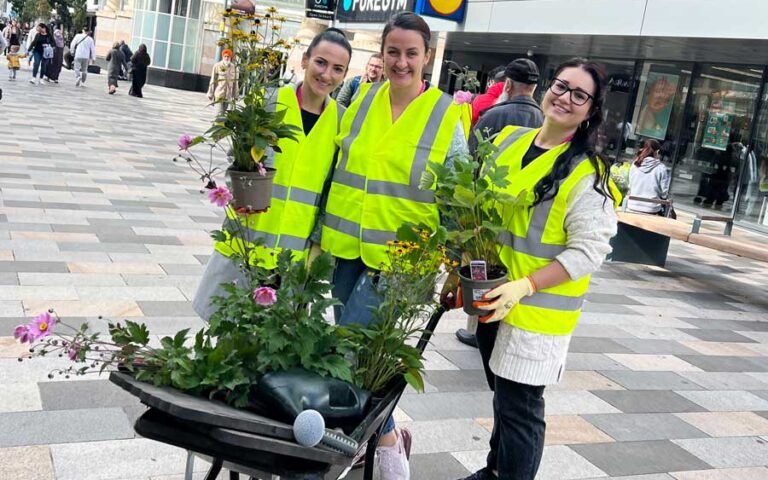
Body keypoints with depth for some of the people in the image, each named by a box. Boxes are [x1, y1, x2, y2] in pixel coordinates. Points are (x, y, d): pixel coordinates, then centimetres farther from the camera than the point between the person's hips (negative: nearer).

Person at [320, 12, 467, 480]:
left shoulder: (447, 115, -5)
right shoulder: (362, 100, 5)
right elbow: (336, 169, 12)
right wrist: (321, 234, 12)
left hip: (400, 256, -5)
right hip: (348, 247, 5)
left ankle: (386, 440, 14)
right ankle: (381, 433, 34)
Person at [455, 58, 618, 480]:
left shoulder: (588, 174, -13)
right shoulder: (507, 140, 5)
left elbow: (588, 250, -18)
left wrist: (524, 286, -24)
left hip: (537, 310, -6)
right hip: (490, 298, 6)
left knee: (519, 407, 1)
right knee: (503, 396, 22)